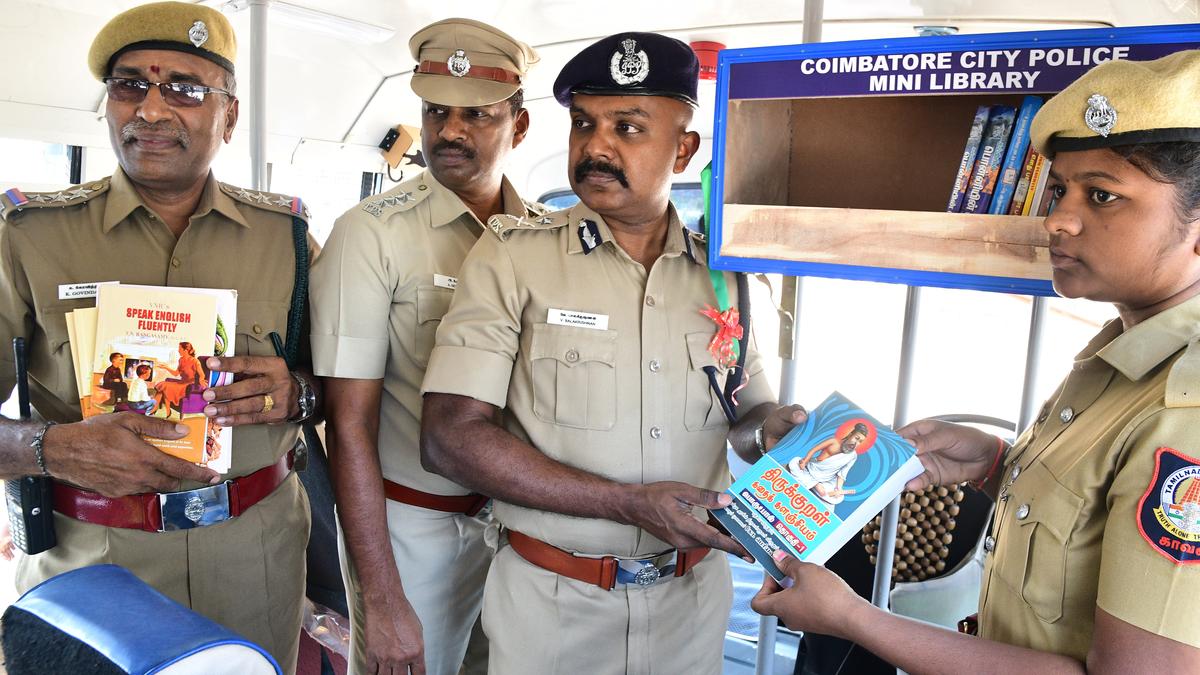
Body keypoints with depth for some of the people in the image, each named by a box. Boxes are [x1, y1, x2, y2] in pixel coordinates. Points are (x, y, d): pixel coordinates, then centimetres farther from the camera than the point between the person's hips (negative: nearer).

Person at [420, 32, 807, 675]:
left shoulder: (722, 275, -1)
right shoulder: (513, 256, -11)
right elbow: (451, 436, -18)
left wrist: (774, 428, -14)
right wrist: (629, 504, -23)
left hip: (692, 597, 4)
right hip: (551, 599, -3)